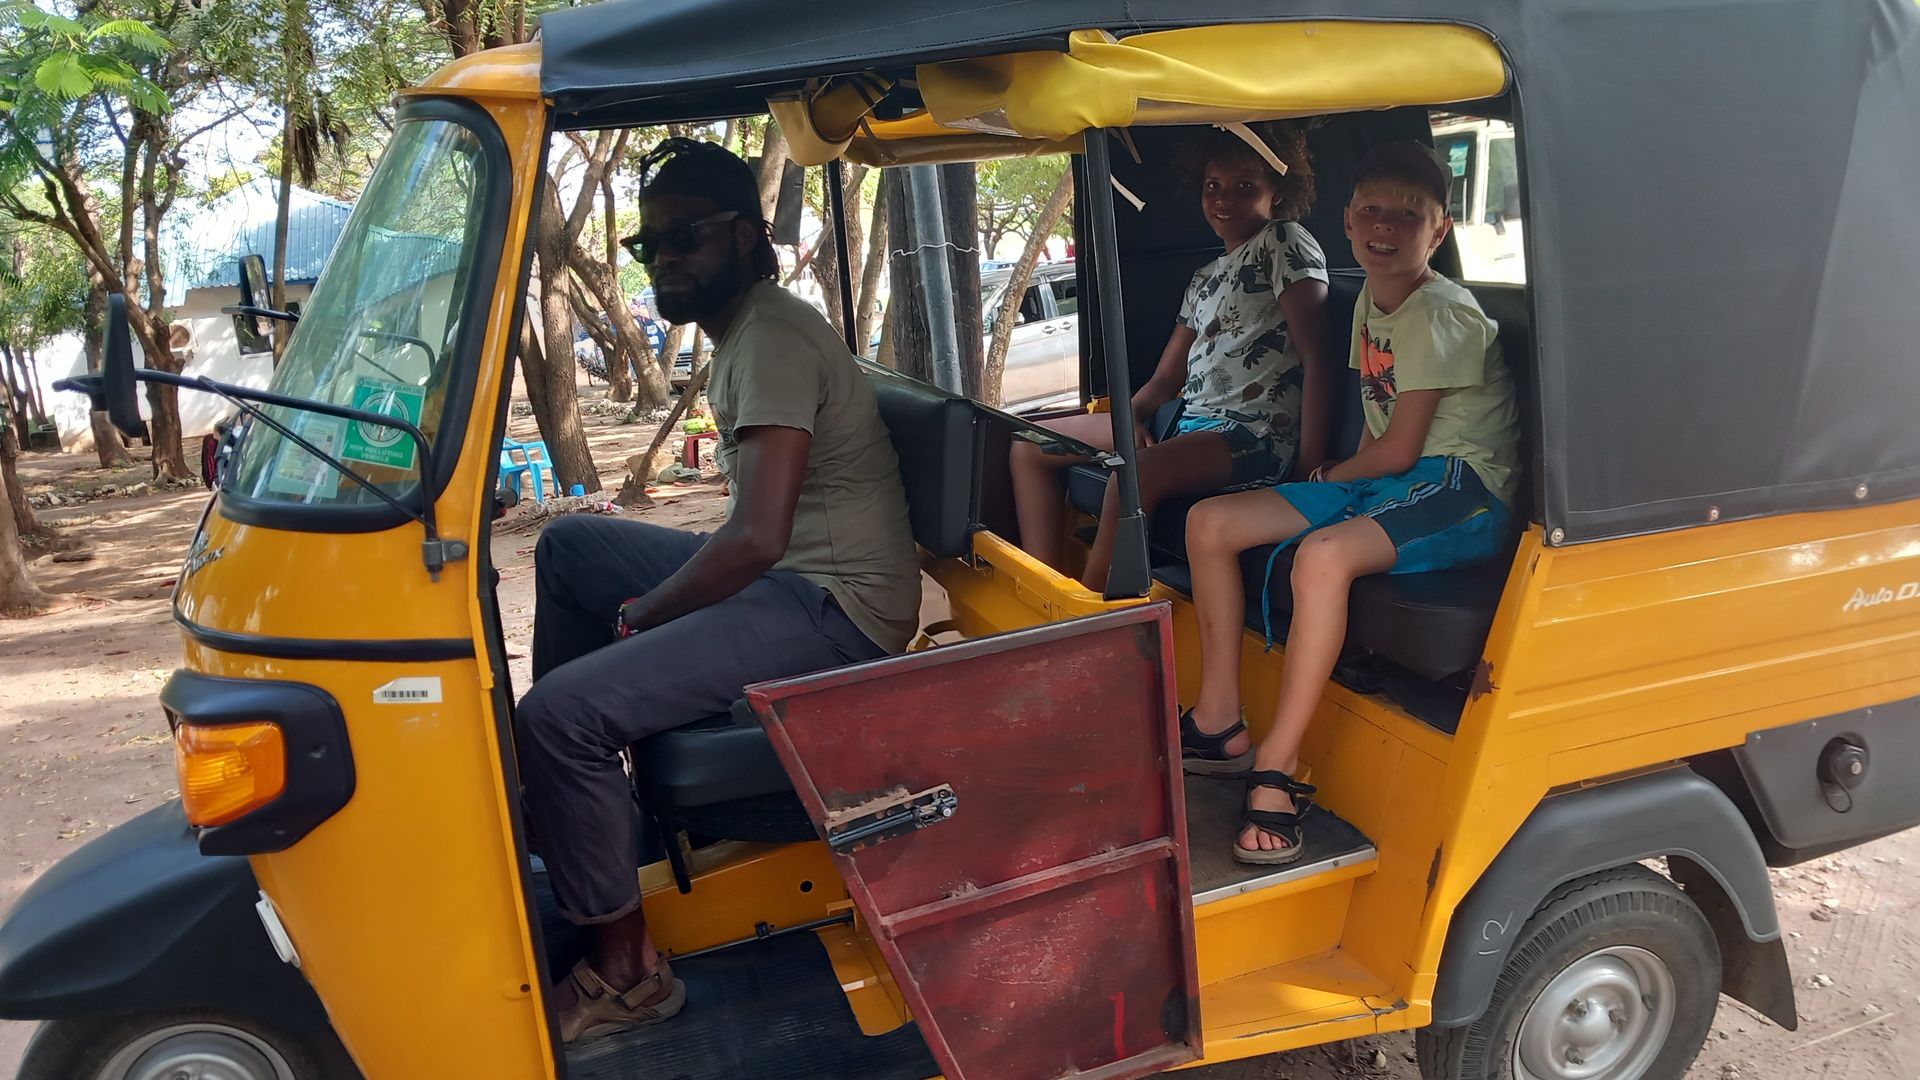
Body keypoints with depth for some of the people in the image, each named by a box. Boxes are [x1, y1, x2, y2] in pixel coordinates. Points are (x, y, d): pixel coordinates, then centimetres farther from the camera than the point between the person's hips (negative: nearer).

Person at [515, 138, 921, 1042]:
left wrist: (643, 615, -13)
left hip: (837, 609, -11)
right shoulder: (741, 329, 14)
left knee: (559, 714, -22)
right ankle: (557, 791, 27)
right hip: (785, 573, 11)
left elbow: (757, 537, -28)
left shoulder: (772, 340, -19)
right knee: (568, 546, 21)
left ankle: (623, 969, -5)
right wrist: (657, 598, 11)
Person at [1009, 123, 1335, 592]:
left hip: (1257, 434, -9)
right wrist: (1129, 419, -1)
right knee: (1031, 444, 8)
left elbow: (1316, 357, -12)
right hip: (1190, 424, 10)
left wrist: (1311, 464, -21)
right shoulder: (1206, 278, 23)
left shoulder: (1284, 244, -1)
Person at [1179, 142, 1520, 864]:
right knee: (1210, 522, -1)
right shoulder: (1371, 303, 13)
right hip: (1386, 480, 9)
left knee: (1323, 554, -38)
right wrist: (1343, 473, 1)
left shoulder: (1441, 313, -14)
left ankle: (1277, 773, -30)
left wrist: (1334, 475, 1)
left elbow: (1398, 449, -17)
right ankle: (1220, 725, 3)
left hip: (1461, 488, -9)